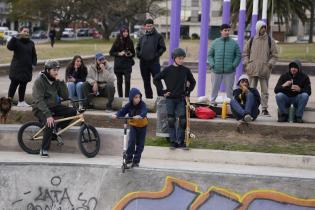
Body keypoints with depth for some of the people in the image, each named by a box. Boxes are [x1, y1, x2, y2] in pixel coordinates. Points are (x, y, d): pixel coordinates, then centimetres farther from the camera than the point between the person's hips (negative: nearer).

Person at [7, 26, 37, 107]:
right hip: (17, 68, -5)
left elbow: (34, 55, 15)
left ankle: (21, 101, 21)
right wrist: (15, 37, -32)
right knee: (14, 84, -5)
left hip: (27, 69, 5)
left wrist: (33, 64, 2)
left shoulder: (31, 43, 9)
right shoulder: (17, 41, -6)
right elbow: (9, 47, -26)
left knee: (23, 85, 12)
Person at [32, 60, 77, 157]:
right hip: (40, 109, -6)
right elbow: (39, 100, -25)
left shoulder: (56, 81, 4)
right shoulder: (39, 81, -15)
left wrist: (60, 82, -14)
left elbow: (65, 96, -2)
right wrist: (48, 115, -34)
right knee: (50, 123, -33)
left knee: (72, 112, -13)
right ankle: (44, 149, -17)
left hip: (53, 107, 7)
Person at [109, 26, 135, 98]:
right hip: (118, 64, 0)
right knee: (119, 81, 6)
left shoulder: (130, 42, 4)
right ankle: (120, 97, 16)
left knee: (127, 81, -10)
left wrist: (130, 54, -10)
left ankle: (127, 97, -4)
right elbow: (111, 52, 2)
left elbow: (133, 53, 12)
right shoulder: (117, 42, 0)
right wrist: (119, 53, -13)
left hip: (127, 64, 0)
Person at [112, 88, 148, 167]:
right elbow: (122, 111, -21)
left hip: (142, 126, -1)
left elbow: (144, 111, -39)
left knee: (140, 144, 3)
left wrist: (140, 116, -61)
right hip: (133, 125, 1)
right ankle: (129, 157, -3)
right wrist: (116, 115, -42)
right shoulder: (129, 105, -12)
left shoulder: (142, 104, -21)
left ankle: (136, 161, 14)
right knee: (131, 141, -16)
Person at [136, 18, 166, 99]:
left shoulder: (158, 36, 2)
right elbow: (138, 48, 23)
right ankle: (148, 97, 18)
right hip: (143, 63, 5)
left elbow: (163, 48, -2)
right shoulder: (142, 38, 15)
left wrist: (156, 55, -13)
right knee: (146, 82, 10)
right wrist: (139, 54, 5)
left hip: (154, 62, -5)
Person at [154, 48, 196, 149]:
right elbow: (156, 79, 2)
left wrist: (188, 91, 8)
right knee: (171, 120, -1)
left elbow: (192, 82, 18)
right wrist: (163, 90, -2)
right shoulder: (168, 70, -4)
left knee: (182, 120, -3)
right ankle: (173, 141, 7)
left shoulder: (186, 70, 3)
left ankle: (180, 141, 7)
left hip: (181, 99, 2)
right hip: (170, 99, -2)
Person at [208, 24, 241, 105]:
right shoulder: (215, 42, 4)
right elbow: (210, 55, 7)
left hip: (229, 71, -1)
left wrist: (234, 65, -8)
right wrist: (212, 64, -7)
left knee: (229, 89, 6)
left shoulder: (234, 43, 3)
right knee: (214, 88, 9)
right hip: (216, 71, 1)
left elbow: (238, 55, 4)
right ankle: (212, 102, 20)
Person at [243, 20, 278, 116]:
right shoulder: (251, 40, 7)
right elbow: (245, 53, 14)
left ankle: (264, 109, 6)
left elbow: (275, 55, 6)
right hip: (253, 69, 1)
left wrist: (270, 64, -8)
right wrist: (246, 63, 1)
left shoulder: (270, 41, 4)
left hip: (265, 70, -1)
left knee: (265, 90, 2)